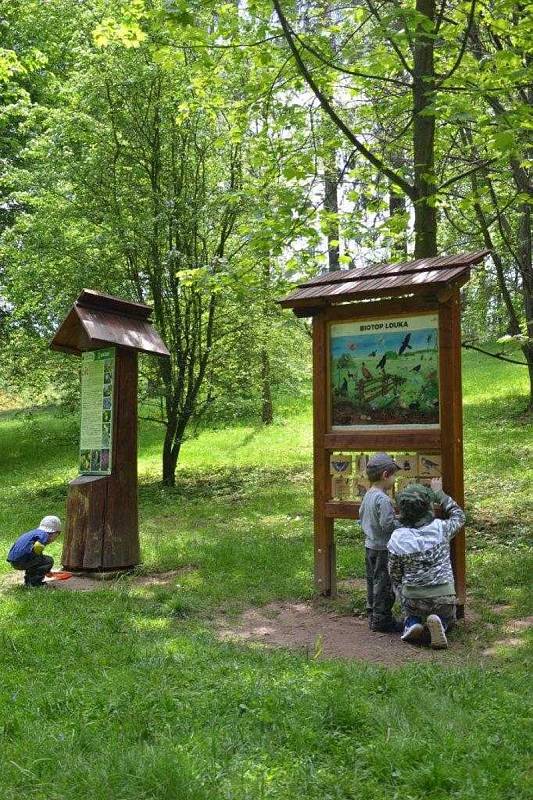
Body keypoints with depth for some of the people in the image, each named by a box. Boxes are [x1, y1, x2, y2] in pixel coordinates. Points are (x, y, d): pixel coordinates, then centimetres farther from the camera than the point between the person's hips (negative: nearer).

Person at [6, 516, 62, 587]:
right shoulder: (44, 535, -3)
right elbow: (37, 546, -26)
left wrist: (47, 571, 48)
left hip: (13, 561, 9)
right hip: (22, 561, -9)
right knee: (49, 560, 3)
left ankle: (28, 580, 22)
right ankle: (34, 582, 0)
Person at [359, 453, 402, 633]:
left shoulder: (367, 495, 6)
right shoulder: (383, 499, -23)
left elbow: (361, 518, 15)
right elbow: (388, 524, -25)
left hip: (370, 545, 9)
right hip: (383, 549, -9)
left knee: (373, 581, 17)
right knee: (384, 584, 1)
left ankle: (372, 616, 27)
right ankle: (381, 620, 9)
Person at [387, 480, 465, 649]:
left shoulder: (397, 538, -12)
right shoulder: (440, 528, -13)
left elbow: (395, 575, -1)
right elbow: (459, 516, 11)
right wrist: (439, 493, 17)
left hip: (412, 597, 1)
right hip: (443, 596, -1)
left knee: (412, 616, 31)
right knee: (447, 620, 28)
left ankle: (412, 625, -4)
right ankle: (439, 625, -6)